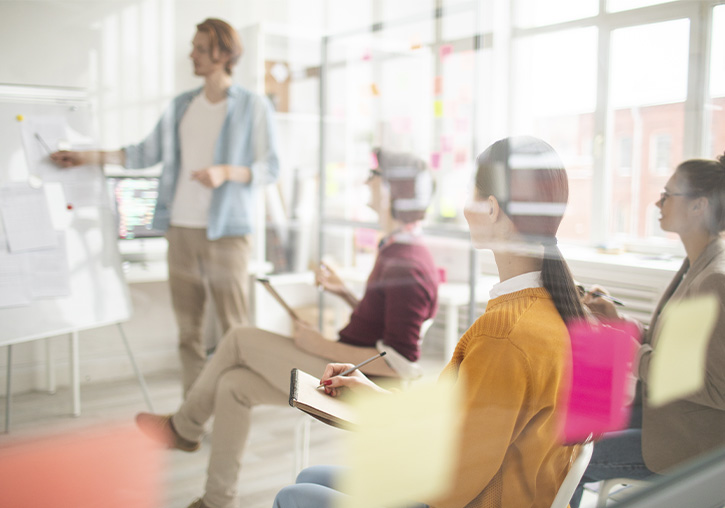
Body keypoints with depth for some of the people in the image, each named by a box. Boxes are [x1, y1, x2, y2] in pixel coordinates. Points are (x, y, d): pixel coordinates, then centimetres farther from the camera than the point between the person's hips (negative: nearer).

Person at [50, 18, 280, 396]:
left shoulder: (253, 106, 1)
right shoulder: (181, 106, 15)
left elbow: (270, 168, -2)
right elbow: (147, 153, 18)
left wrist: (226, 172, -17)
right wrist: (89, 157, 14)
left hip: (226, 230, -5)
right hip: (181, 227, 5)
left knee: (234, 328, -4)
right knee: (187, 326, 7)